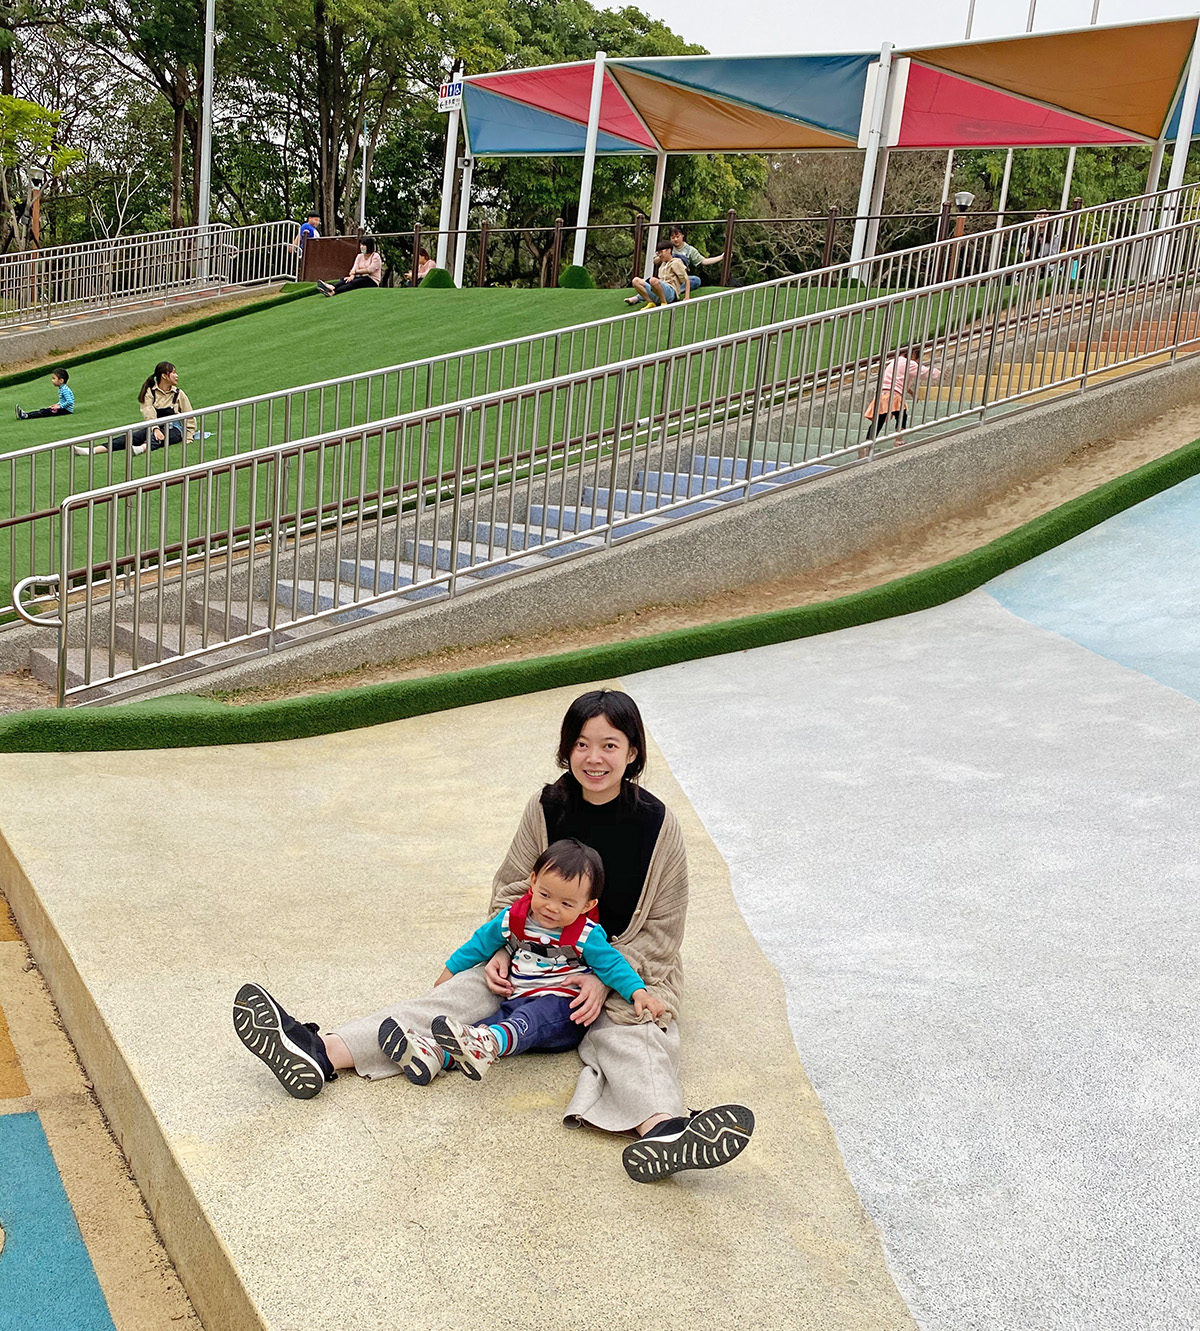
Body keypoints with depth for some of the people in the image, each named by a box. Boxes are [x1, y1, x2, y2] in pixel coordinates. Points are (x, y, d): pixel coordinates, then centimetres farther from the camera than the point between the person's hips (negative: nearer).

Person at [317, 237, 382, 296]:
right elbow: (354, 268, 1)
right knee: (346, 279, -22)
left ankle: (333, 292, -54)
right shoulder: (360, 256, 15)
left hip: (372, 280, -7)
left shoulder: (376, 256, -5)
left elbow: (370, 270, -16)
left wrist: (356, 271, -8)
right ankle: (332, 287, -52)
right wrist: (352, 276, -22)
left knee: (353, 283, -33)